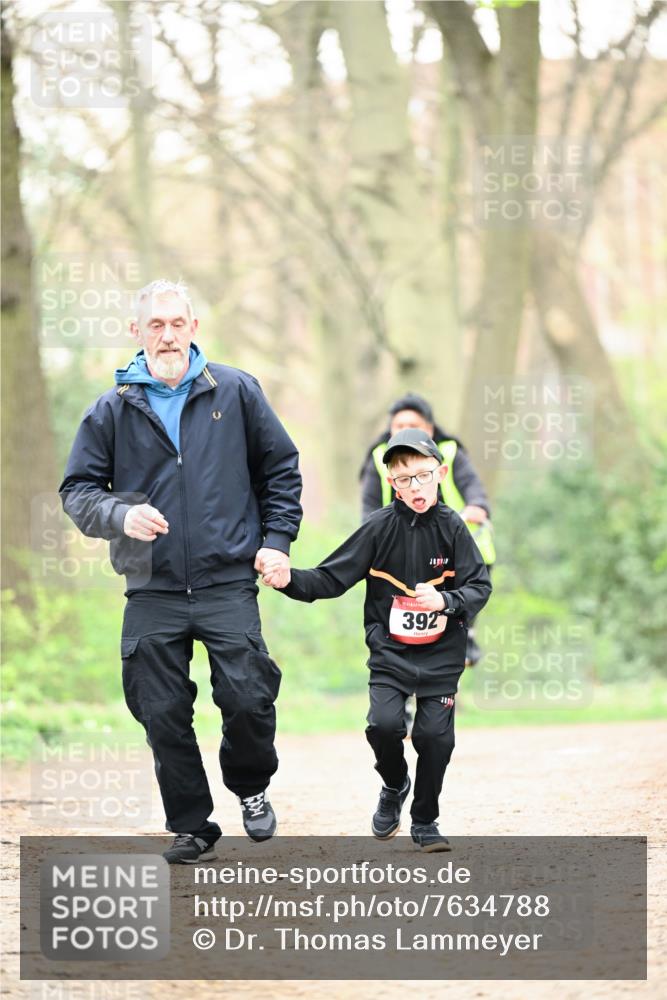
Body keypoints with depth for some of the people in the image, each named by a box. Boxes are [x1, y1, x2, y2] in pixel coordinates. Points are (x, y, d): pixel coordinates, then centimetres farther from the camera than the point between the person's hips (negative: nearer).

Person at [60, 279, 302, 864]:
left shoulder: (236, 392, 4)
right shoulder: (113, 409, 5)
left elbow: (281, 468, 12)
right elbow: (77, 490, 6)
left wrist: (276, 539, 3)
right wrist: (120, 515, -13)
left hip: (228, 584, -1)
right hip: (152, 592, 1)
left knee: (247, 700, -11)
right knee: (163, 715, 3)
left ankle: (251, 786, 19)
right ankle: (191, 827, 18)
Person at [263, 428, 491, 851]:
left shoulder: (452, 528, -5)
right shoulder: (380, 528, -6)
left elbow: (480, 587, -4)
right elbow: (331, 579, -6)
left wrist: (445, 601, -24)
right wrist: (289, 580, -23)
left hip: (441, 653, 0)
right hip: (390, 650, 0)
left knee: (435, 736, -5)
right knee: (384, 724, -18)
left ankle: (425, 822, 17)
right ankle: (394, 788, 14)